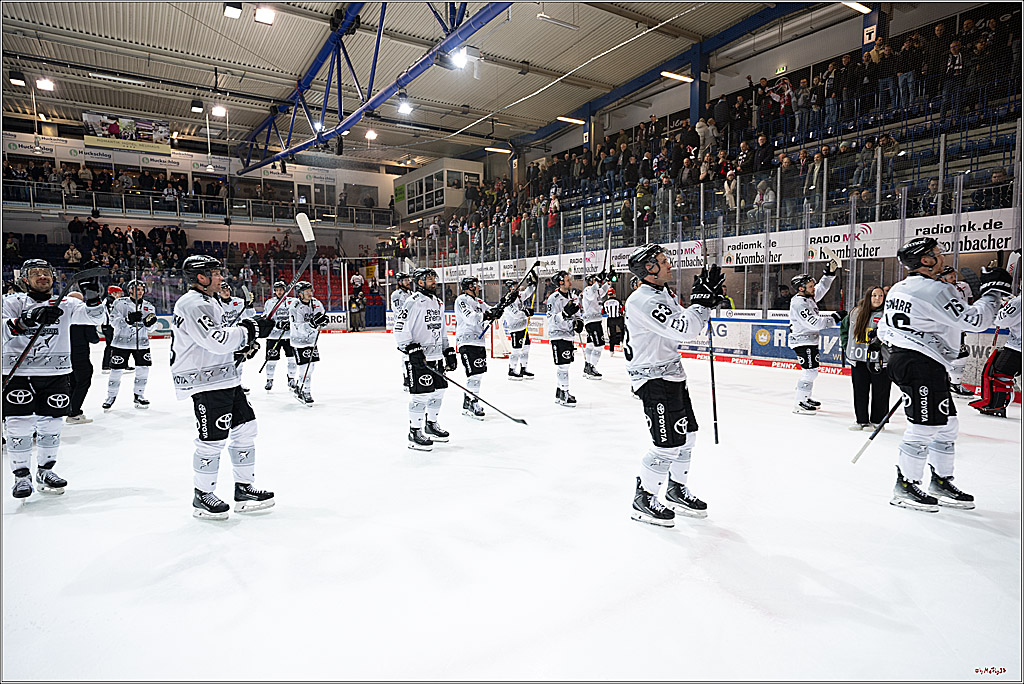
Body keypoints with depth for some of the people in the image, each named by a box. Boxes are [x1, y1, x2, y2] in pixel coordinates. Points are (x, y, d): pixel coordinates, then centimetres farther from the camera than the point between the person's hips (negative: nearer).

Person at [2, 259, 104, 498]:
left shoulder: (65, 304, 8)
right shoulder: (12, 302, 3)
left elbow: (93, 317, -4)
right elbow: (5, 330, -11)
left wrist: (92, 298, -22)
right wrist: (26, 320, -28)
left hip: (56, 373, 2)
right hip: (18, 373, -2)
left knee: (51, 424, 8)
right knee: (19, 425, -3)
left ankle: (45, 470, 24)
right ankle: (22, 475, 12)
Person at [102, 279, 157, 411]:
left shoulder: (148, 306, 9)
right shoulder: (120, 303, -2)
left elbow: (150, 327, 7)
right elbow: (113, 320, -12)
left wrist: (150, 321, -17)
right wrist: (129, 319, -28)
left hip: (141, 343, 3)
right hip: (121, 342, -3)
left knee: (143, 369, 1)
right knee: (116, 370, 0)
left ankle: (139, 395, 16)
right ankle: (111, 396, 16)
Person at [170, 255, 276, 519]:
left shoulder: (210, 301, 19)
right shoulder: (192, 305, -15)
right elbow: (216, 340, -26)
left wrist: (244, 346, 9)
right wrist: (250, 329, -17)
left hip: (226, 378, 10)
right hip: (206, 382, -10)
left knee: (245, 427, 10)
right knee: (214, 438, -5)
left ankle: (244, 490, 20)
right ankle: (202, 496, 13)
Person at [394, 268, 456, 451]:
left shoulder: (436, 302, 16)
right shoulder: (413, 302, -12)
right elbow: (400, 328, -18)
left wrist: (448, 350, 20)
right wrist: (411, 348, -24)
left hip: (436, 355, 9)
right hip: (418, 357, -9)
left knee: (438, 391, 14)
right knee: (420, 394, -7)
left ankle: (431, 425, 32)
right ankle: (415, 433, 5)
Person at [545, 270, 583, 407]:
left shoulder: (571, 296, 12)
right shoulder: (553, 298, -14)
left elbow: (576, 313, 23)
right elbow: (552, 320, -19)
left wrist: (578, 321, 4)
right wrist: (565, 313, -29)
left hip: (568, 334, 9)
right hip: (558, 335, -9)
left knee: (565, 364, 13)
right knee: (562, 365, -10)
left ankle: (560, 393, 23)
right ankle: (564, 394, -4)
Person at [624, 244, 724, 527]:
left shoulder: (663, 294, 13)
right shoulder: (643, 301, -21)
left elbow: (689, 328, 17)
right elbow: (684, 330, -29)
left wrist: (708, 301, 4)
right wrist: (701, 298, -20)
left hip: (672, 374, 10)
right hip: (653, 379, -10)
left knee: (686, 435, 17)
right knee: (668, 443, -9)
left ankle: (675, 490, 35)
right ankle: (643, 499, 9)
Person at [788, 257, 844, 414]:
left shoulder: (808, 296, 7)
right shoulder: (799, 304, -23)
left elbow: (821, 288, 24)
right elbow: (815, 323, -26)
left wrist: (830, 273, 12)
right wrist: (835, 318, -18)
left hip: (810, 340, 11)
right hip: (802, 341, -11)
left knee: (811, 370, 19)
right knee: (810, 371, -11)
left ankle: (806, 398, 31)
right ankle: (800, 404, -7)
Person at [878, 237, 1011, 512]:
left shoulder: (898, 289, 15)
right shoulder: (935, 290, -14)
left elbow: (884, 330, 20)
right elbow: (975, 321, -14)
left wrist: (896, 354, 27)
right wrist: (993, 291, -1)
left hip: (903, 358, 10)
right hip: (921, 364, -10)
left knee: (947, 424, 16)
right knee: (924, 426, -6)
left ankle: (941, 483, 25)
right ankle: (904, 487, 2)